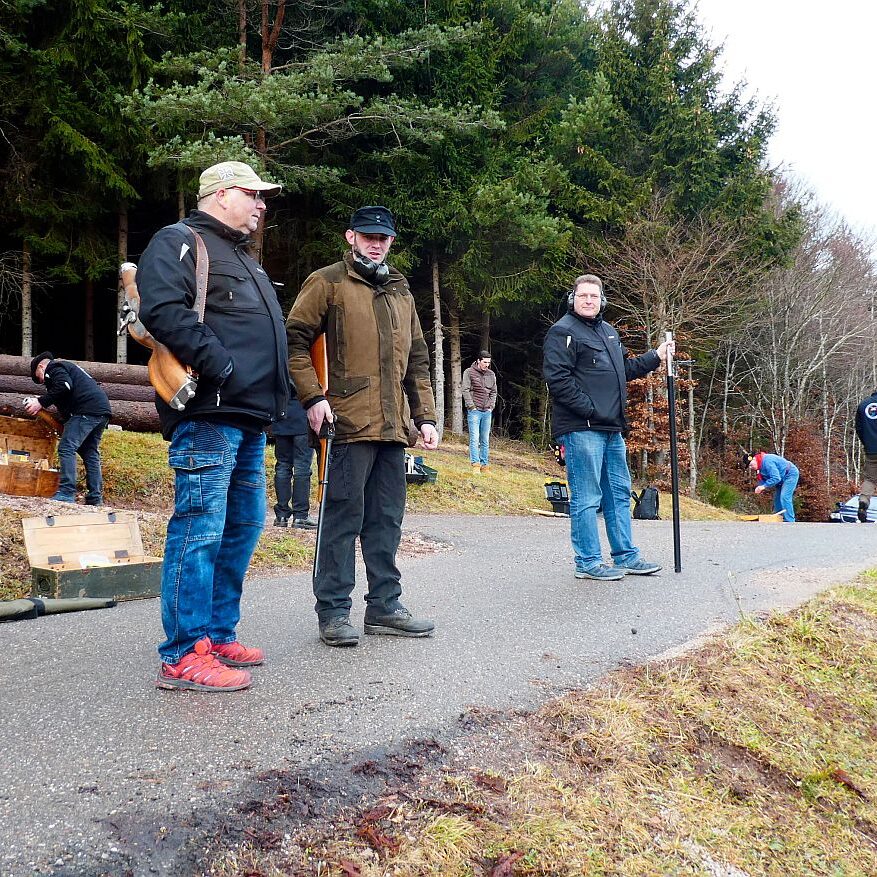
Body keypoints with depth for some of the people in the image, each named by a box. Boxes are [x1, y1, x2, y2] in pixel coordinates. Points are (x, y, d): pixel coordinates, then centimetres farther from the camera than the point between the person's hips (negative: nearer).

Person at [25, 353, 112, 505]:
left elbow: (64, 386, -16)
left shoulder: (53, 368, 5)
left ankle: (66, 493, -19)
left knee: (66, 448, -11)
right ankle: (95, 498, 11)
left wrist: (41, 402, -11)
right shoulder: (68, 367, 34)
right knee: (90, 453, 12)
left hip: (87, 410, -10)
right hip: (102, 411, 10)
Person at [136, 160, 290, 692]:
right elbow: (163, 310, -18)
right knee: (200, 528, -11)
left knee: (243, 526, 13)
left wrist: (277, 391, 18)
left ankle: (219, 634, 23)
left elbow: (271, 333, 33)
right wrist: (222, 367, -22)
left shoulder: (245, 260, 28)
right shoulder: (180, 242, -1)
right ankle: (184, 655, -6)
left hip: (251, 417, 10)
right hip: (209, 412, -10)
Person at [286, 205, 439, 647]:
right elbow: (294, 341, -5)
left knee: (387, 518, 10)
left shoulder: (400, 292, 22)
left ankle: (384, 606, 20)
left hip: (393, 426, 7)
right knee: (344, 516, -4)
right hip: (348, 423, -7)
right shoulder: (327, 283, 1)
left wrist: (425, 416, 17)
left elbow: (417, 360, 24)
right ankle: (333, 611, 5)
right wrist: (313, 397, -15)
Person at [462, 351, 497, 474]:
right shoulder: (469, 372, -1)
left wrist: (491, 406, 5)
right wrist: (471, 406, -10)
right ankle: (475, 465, -13)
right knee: (474, 439, -11)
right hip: (474, 411, -5)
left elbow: (494, 392, 18)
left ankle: (485, 465, 9)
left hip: (487, 412, 5)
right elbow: (465, 390, -4)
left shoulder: (491, 375, 13)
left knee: (485, 440, 6)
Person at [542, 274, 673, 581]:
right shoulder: (563, 332, -9)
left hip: (611, 429, 9)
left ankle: (626, 556, 24)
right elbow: (557, 379, -18)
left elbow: (624, 370, 32)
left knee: (619, 493, 14)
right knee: (586, 498, -4)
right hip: (580, 429, -9)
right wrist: (589, 409, -21)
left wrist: (655, 358, 21)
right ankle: (587, 562, 4)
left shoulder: (609, 332, 20)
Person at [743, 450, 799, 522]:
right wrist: (760, 487, -16)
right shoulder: (759, 466, 0)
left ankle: (789, 522, -21)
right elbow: (763, 479, 5)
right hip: (781, 478, 10)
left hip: (790, 474, -10)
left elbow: (776, 478, -34)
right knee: (777, 499, 10)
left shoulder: (766, 461, -31)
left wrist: (764, 486, -30)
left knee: (784, 498, -20)